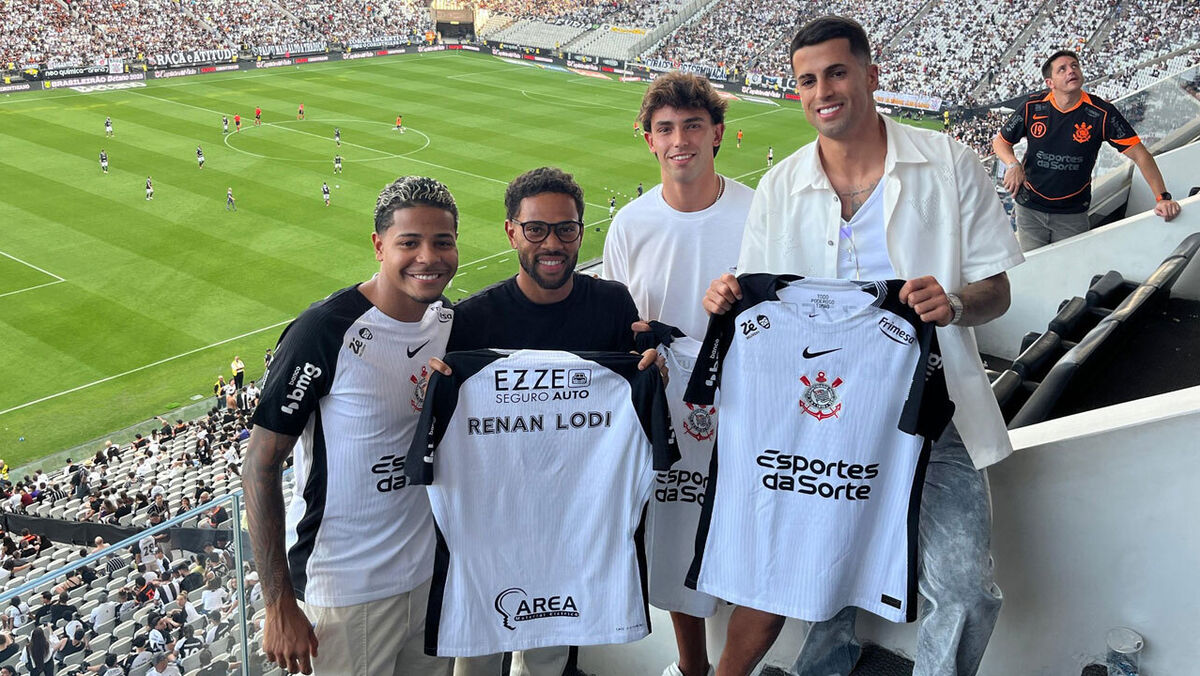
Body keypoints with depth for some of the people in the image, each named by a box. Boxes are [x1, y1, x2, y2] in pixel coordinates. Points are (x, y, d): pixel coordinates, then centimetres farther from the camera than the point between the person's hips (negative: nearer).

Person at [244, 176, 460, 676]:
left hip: (433, 572, 6)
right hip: (348, 592, -6)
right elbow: (259, 469, -17)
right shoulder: (326, 331, -21)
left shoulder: (450, 321, -1)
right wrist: (280, 606, -17)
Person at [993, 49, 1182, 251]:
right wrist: (1013, 165, -14)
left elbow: (1139, 154, -10)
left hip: (1073, 214, 0)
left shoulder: (1102, 113, -11)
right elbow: (1000, 141, 7)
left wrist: (1163, 197, -18)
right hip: (1030, 210, 1)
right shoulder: (1033, 107, -6)